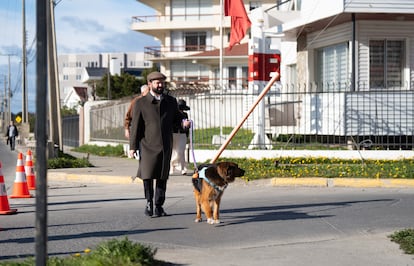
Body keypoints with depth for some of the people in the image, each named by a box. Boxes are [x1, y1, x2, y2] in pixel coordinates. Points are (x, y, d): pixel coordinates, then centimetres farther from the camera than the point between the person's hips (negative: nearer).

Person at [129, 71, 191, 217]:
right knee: (147, 175, -1)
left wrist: (183, 121, -1)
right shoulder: (141, 103, 1)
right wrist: (133, 146, -4)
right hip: (148, 145, -3)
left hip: (165, 145, 3)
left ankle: (159, 206, 11)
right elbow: (135, 126, 0)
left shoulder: (171, 101, 11)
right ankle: (149, 202, 19)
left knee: (162, 177, 4)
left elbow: (176, 116, 24)